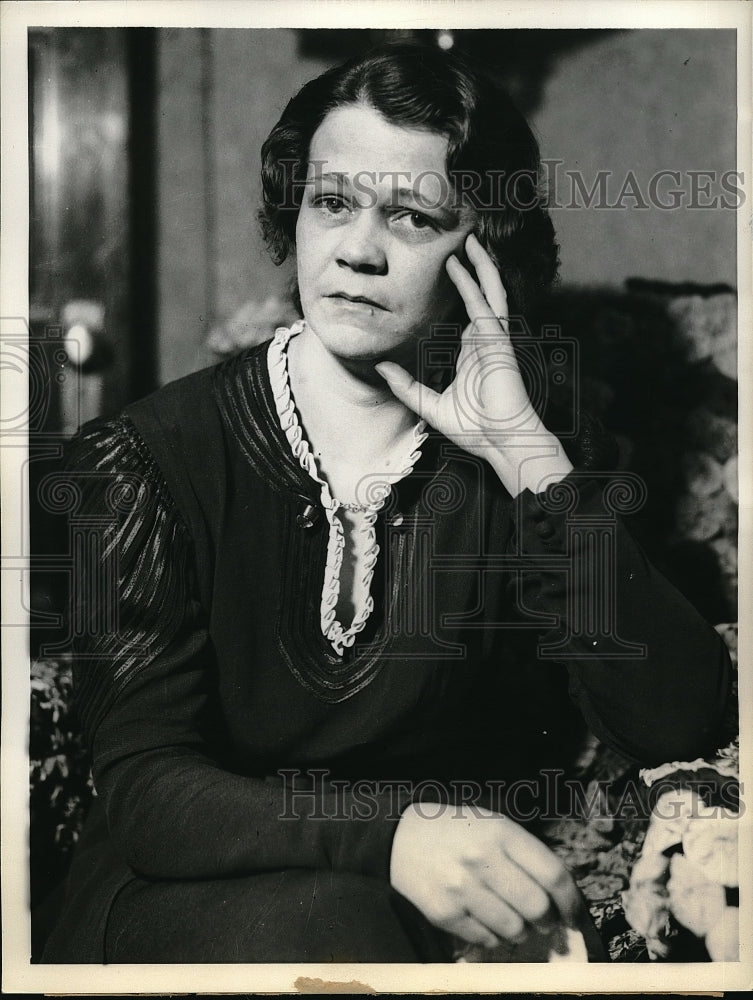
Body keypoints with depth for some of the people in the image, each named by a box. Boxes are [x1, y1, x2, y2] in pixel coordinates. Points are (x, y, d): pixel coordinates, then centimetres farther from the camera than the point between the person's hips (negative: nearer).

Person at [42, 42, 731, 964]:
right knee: (330, 923, -31)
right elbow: (142, 788, -14)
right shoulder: (155, 455, -7)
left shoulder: (531, 454, -2)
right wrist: (393, 829, -32)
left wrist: (527, 455, -20)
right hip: (200, 903, -2)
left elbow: (677, 726, -14)